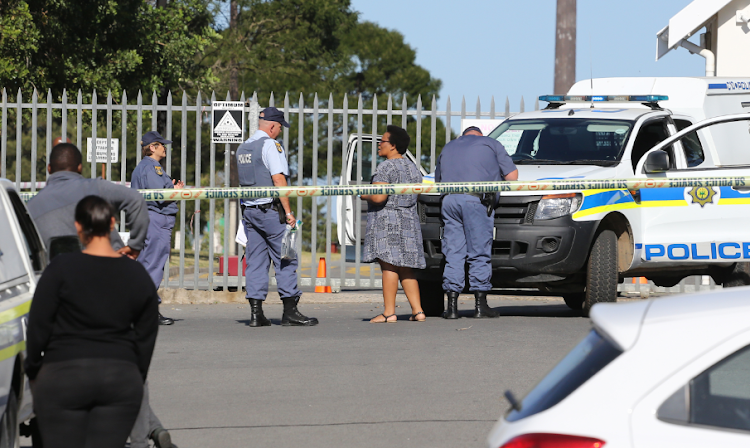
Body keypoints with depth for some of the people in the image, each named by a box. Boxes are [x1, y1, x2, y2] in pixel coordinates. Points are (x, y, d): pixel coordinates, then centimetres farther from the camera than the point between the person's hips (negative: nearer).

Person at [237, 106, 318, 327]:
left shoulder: (243, 148, 15)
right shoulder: (270, 145, -10)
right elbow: (279, 179, -16)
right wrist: (288, 211, -15)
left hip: (248, 209, 8)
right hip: (270, 209, -8)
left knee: (255, 261, 6)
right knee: (285, 261, -2)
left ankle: (256, 313, 2)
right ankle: (290, 311, -4)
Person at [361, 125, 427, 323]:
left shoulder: (386, 168, -13)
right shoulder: (413, 168, 15)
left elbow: (378, 197, -21)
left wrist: (364, 195, -3)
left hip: (387, 221, -9)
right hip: (409, 221, 9)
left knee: (389, 266, -8)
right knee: (405, 269, 12)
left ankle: (389, 312, -11)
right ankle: (417, 310, 7)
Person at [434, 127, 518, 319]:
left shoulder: (448, 148, 29)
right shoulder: (491, 144, 16)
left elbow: (437, 180, 28)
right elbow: (512, 175, 13)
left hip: (449, 200, 4)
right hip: (476, 201, -4)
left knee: (453, 253, 4)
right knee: (479, 253, -1)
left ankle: (452, 306, -1)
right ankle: (480, 305, -3)